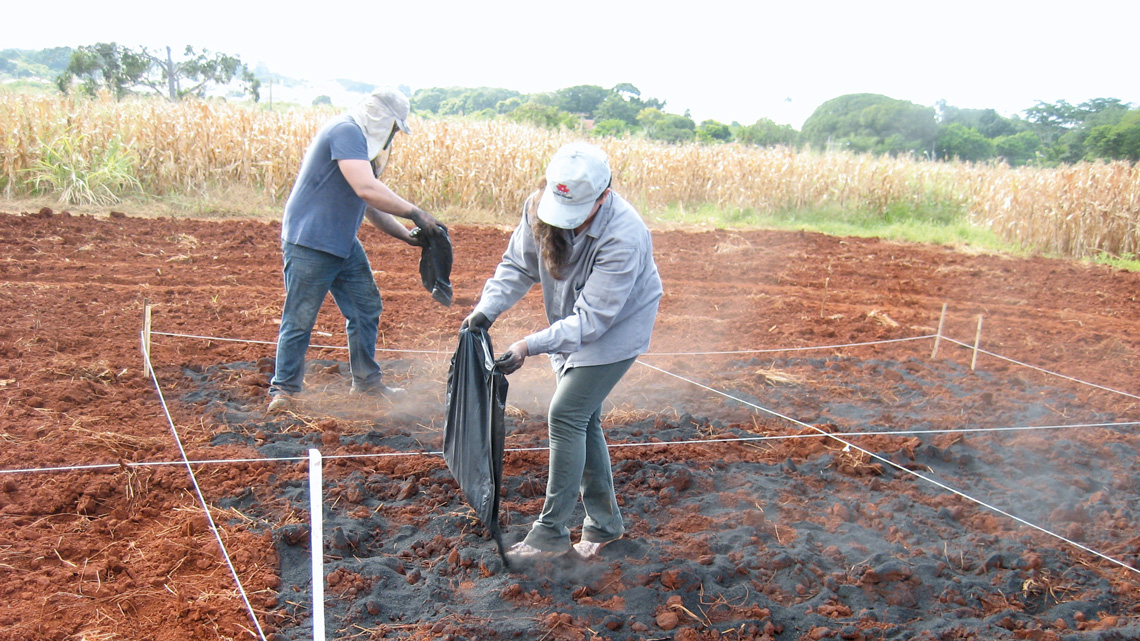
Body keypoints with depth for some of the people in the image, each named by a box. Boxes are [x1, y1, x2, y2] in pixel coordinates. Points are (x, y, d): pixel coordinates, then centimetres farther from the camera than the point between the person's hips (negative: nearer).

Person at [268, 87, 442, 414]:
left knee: (366, 308, 13)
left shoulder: (361, 142, 16)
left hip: (344, 244, 10)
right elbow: (367, 189, -29)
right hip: (310, 243, -10)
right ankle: (283, 388, 12)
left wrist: (406, 234, 9)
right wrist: (414, 213, -22)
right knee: (299, 320, -2)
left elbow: (371, 205, 19)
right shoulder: (345, 131, -16)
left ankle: (367, 381, 25)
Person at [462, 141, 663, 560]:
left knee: (566, 416, -13)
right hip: (568, 329, 7)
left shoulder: (623, 238, -35)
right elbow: (518, 265, -3)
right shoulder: (540, 206, -17)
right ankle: (605, 522, 27)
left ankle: (551, 533, -1)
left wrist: (531, 346, -41)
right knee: (582, 420, 11)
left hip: (615, 333, -7)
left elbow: (592, 318, -34)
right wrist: (487, 309, -20)